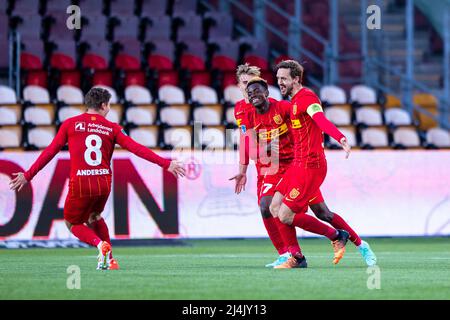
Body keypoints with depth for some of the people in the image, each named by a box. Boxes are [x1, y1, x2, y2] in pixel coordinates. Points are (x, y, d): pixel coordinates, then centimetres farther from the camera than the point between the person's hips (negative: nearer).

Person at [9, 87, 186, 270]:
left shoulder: (70, 124, 3)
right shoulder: (111, 128, 4)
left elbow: (50, 152, 3)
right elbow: (136, 148, -2)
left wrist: (28, 176, 10)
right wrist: (166, 164, 0)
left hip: (80, 184, -3)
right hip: (104, 184, 3)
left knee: (72, 223, 18)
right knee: (94, 217, 30)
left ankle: (100, 244, -9)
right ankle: (109, 259, 21)